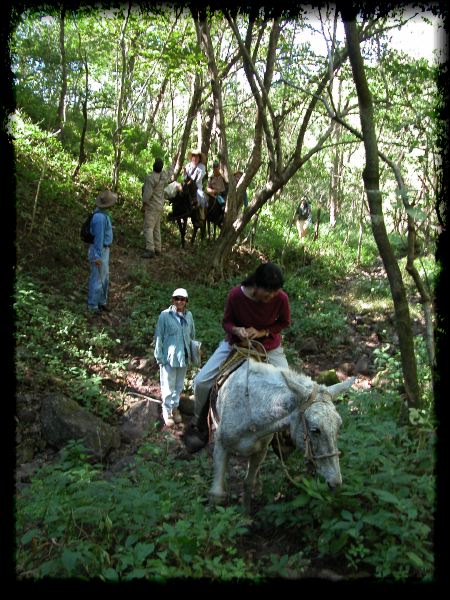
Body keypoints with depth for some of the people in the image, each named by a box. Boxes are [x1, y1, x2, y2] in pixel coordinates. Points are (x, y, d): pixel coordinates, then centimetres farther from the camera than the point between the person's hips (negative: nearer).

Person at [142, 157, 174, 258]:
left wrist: (144, 205, -12)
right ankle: (157, 248, 23)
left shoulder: (150, 177, -21)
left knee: (148, 228, -10)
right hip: (159, 206, 9)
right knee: (156, 228, 17)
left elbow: (148, 193, -22)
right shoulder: (164, 175, 2)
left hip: (151, 207, -8)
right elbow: (170, 171, 25)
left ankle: (150, 250, -17)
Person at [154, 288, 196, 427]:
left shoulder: (189, 315, 1)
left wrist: (191, 353, 10)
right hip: (169, 357, -4)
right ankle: (167, 412, 21)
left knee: (179, 385, 17)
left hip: (184, 357, 4)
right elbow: (159, 337, -8)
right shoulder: (165, 315, -12)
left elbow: (192, 335, 11)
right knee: (168, 386, 5)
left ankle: (175, 408, 35)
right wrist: (159, 356, -10)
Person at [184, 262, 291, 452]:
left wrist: (262, 332, -23)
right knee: (201, 382, -10)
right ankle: (199, 424, 16)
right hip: (236, 343, 0)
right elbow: (227, 321, -10)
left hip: (269, 346, 1)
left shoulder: (281, 298, -25)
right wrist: (236, 330, -33)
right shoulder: (236, 295, -27)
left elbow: (284, 322, -6)